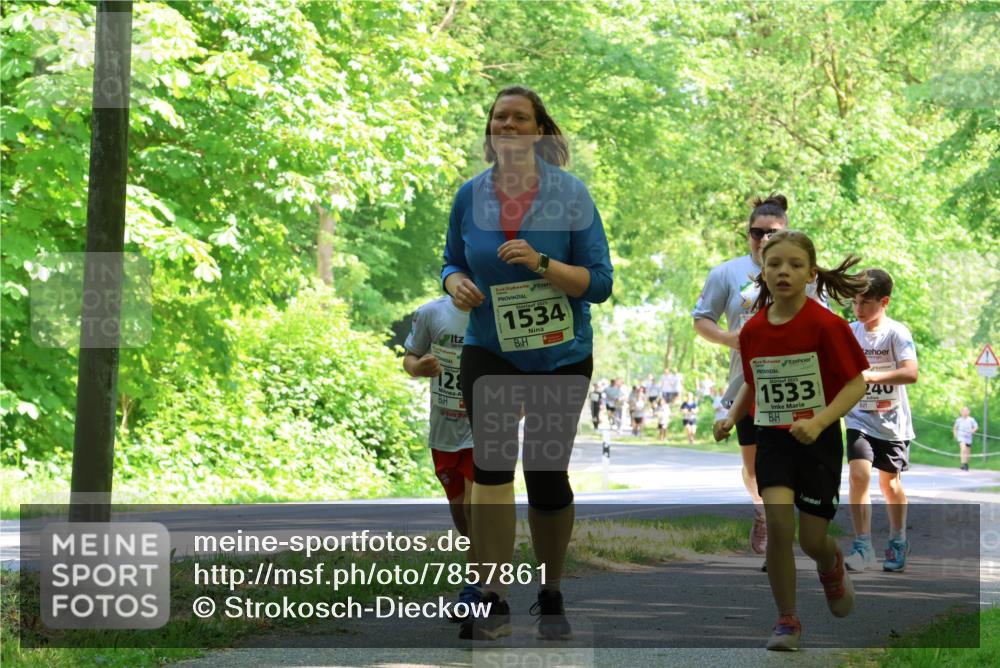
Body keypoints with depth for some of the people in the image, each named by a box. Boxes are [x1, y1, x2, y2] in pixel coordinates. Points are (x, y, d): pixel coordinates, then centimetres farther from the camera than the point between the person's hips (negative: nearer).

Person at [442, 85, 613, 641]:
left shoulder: (571, 194, -8)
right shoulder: (470, 195, -1)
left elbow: (600, 282, -11)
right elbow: (452, 261, 13)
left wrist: (542, 264, -26)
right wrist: (456, 283, -10)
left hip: (561, 355, -1)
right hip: (490, 351, 1)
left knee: (547, 476, 7)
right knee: (492, 462, -19)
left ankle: (552, 597, 27)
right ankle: (494, 600, -17)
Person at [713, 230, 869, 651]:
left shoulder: (826, 326, -15)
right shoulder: (753, 331, 0)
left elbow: (856, 382, -13)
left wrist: (819, 422, -25)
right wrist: (731, 418, 2)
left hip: (819, 441, -3)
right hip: (772, 438, 3)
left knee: (812, 540, 1)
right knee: (778, 523, -16)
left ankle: (832, 568, 41)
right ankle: (787, 620, -1)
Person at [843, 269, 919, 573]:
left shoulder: (897, 333, -14)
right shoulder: (848, 333, -1)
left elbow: (911, 373, -27)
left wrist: (871, 376, -37)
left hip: (891, 421, -2)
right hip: (859, 418, 2)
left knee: (890, 482, 9)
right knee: (859, 474, -16)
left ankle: (897, 541, 31)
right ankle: (862, 546, -10)